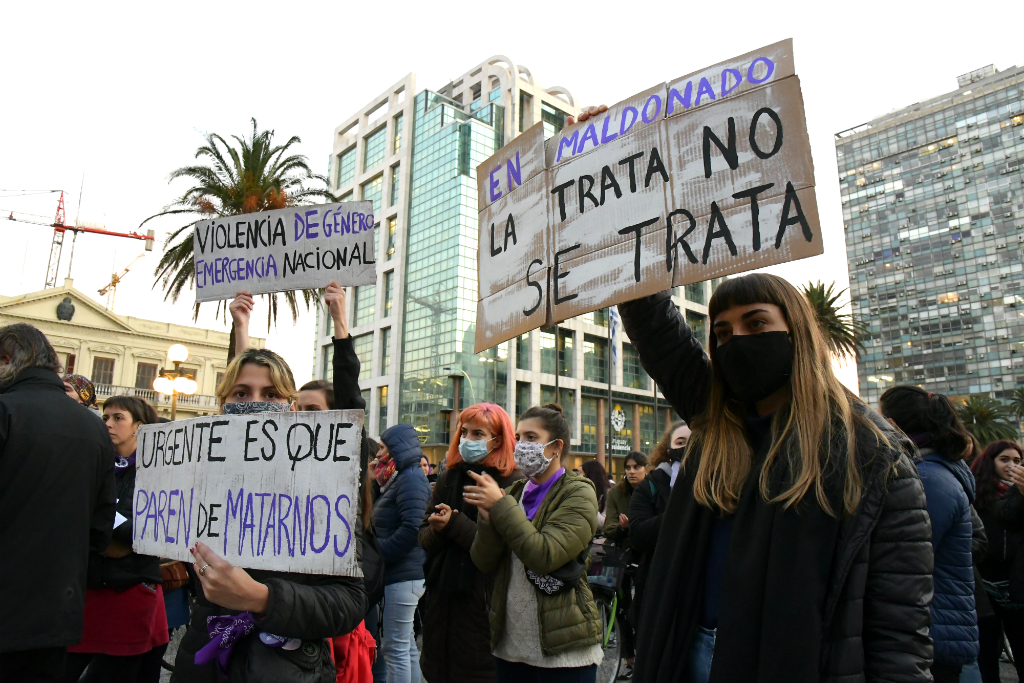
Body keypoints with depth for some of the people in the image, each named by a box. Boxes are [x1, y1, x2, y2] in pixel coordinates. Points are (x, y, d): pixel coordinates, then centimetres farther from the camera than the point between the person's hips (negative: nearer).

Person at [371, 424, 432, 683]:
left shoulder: (411, 478, -14)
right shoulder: (401, 478, 16)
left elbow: (412, 530, -23)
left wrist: (376, 553, -17)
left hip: (402, 576, -10)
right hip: (403, 574, 10)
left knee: (396, 648, -3)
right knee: (407, 646, 16)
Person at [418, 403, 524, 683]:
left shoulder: (513, 483, -10)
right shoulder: (449, 478, 7)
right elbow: (424, 537, 8)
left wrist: (455, 524, -19)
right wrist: (437, 530, -13)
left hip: (483, 604, -5)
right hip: (442, 600, 5)